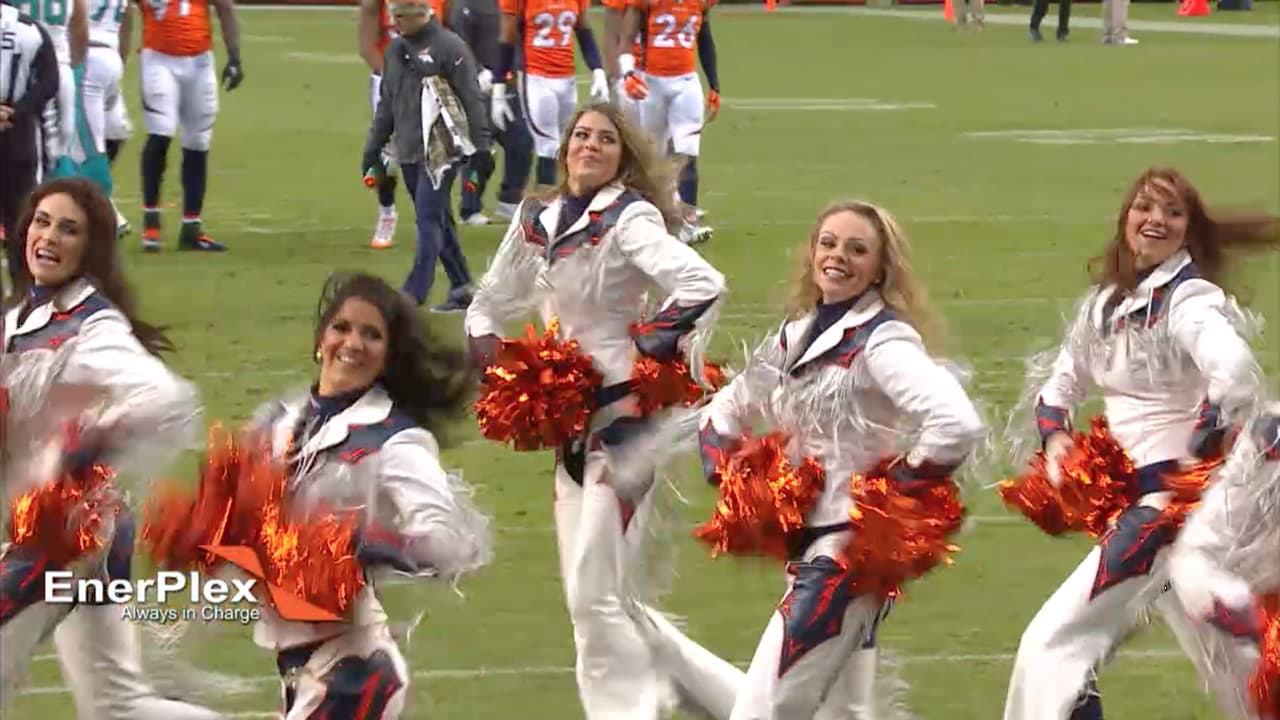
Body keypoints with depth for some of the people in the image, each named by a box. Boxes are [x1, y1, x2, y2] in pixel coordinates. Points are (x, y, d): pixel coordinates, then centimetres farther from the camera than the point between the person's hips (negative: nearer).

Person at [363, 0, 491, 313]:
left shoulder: (449, 47, -8)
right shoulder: (395, 50, 14)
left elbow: (471, 99, -8)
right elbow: (387, 104, 22)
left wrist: (481, 144, -11)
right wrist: (373, 147, 20)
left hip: (440, 149, -7)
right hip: (409, 152, 7)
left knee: (429, 220, -10)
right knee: (438, 220, 11)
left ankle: (414, 293, -14)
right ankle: (461, 289, 18)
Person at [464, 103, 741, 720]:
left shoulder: (629, 219, -11)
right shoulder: (535, 222, 10)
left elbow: (703, 285, -27)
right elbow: (488, 307, 24)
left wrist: (651, 354, -22)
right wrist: (495, 364, 8)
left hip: (625, 416, -8)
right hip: (571, 423, 8)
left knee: (595, 594, -10)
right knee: (602, 598, 10)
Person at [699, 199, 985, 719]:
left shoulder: (882, 340, -13)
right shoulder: (796, 337, 11)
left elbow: (958, 425, -27)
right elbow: (723, 412, 26)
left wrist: (895, 491, -18)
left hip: (850, 547, -9)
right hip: (807, 547, 9)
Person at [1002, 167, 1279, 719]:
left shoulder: (1189, 299, -14)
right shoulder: (1105, 302, 11)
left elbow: (1236, 373, -33)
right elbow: (1060, 383, 22)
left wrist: (1199, 458, -26)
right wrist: (1053, 436, 2)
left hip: (1176, 496, -9)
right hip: (1136, 496, 9)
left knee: (1056, 640, -12)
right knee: (1222, 654, 17)